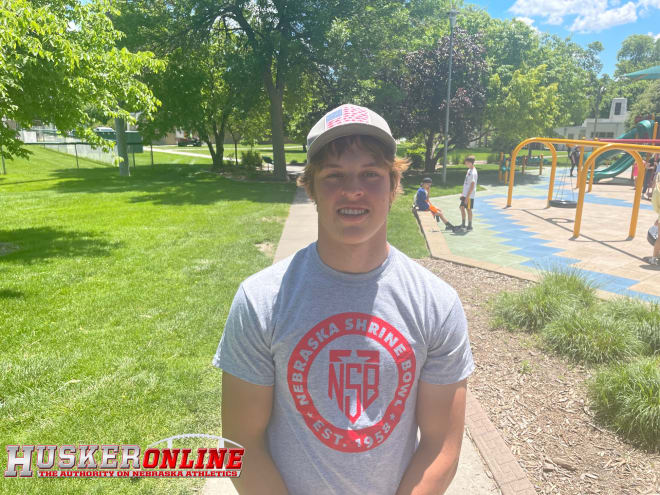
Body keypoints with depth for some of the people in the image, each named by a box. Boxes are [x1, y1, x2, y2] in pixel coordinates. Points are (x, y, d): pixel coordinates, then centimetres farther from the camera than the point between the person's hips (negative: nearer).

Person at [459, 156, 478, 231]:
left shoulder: (473, 172, -18)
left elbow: (472, 186, -21)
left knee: (468, 209, -1)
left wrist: (467, 197, -22)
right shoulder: (469, 170, 12)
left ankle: (470, 225, 9)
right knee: (462, 207, 14)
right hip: (465, 194, 9)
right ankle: (463, 224, 24)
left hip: (469, 195, -9)